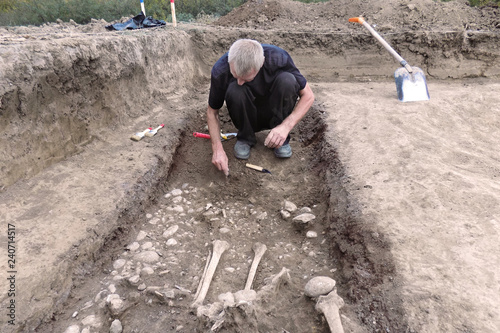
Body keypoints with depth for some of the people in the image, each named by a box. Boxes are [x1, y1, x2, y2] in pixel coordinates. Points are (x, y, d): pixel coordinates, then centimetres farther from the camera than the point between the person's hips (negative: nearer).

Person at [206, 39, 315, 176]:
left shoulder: (278, 58, -27)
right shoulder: (220, 71, -25)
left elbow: (308, 96, -18)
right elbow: (212, 112, -11)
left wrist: (286, 126, -33)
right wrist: (217, 148, -25)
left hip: (275, 112, 0)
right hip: (248, 117, 0)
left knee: (287, 80, -31)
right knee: (234, 91, -33)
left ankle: (281, 139, -11)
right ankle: (245, 137, -6)